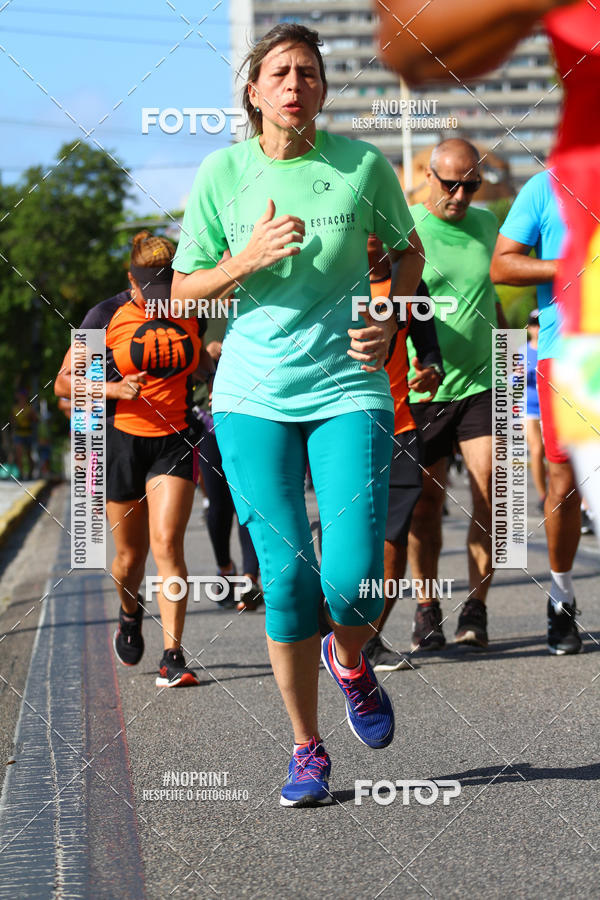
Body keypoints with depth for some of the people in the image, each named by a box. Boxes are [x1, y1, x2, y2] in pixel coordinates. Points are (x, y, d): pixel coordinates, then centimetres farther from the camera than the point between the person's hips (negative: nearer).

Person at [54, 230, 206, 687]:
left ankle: (173, 655, -14)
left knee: (167, 544, -15)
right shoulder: (106, 317, -7)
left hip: (175, 442, 0)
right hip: (122, 440, 0)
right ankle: (130, 615, 41)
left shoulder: (192, 312, 1)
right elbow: (65, 383, -4)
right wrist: (115, 389, -17)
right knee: (130, 555, 8)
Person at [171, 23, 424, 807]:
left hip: (348, 390, 0)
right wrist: (249, 260, -13)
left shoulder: (362, 164, -1)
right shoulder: (222, 173, 0)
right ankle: (307, 747, 13)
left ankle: (350, 663, 26)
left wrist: (390, 324, 1)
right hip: (253, 397, 0)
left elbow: (407, 249, 17)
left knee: (353, 578, -11)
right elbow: (183, 291, 4)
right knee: (286, 577, -4)